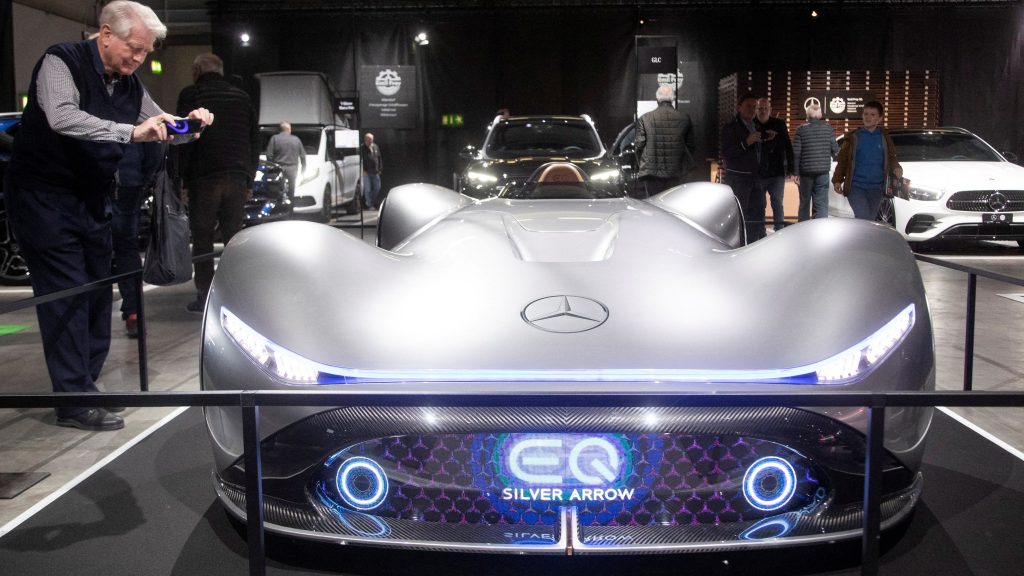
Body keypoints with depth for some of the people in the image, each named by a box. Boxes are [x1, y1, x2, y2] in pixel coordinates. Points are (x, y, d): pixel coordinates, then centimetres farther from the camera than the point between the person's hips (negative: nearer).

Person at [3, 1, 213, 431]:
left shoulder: (129, 85, 8)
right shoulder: (61, 63, -14)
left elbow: (159, 132, 16)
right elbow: (62, 117, -33)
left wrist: (189, 124, -6)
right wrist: (130, 132, -41)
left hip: (92, 201, 8)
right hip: (44, 197, -8)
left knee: (97, 292, 8)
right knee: (66, 295, -10)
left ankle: (85, 386, 18)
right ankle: (74, 402, -6)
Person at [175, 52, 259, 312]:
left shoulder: (190, 95, 1)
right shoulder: (242, 97, 14)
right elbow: (255, 141, 14)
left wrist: (184, 180, 0)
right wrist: (249, 180, 17)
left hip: (204, 178, -4)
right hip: (237, 178, 4)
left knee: (202, 238, 2)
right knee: (233, 237, 9)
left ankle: (204, 297, 0)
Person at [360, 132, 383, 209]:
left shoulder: (376, 147, 9)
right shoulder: (362, 148, -6)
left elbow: (379, 159, 16)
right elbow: (359, 160, -8)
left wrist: (380, 169, 11)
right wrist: (363, 170, -14)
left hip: (375, 172, 5)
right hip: (366, 172, -5)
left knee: (377, 188, 8)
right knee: (368, 189, -1)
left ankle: (370, 202, 24)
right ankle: (370, 205, 7)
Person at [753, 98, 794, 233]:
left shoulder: (779, 124, 2)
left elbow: (788, 147, 4)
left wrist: (790, 168, -1)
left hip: (777, 172, 0)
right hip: (757, 173, 0)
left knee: (777, 204, 2)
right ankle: (760, 236, 16)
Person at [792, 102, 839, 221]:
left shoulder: (801, 129, -5)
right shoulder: (828, 128, 0)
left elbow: (796, 153, -8)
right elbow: (835, 150, 2)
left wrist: (795, 173, -4)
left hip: (805, 172, 0)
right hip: (823, 171, 1)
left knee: (804, 204, 13)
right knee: (821, 204, 2)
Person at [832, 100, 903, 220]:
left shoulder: (884, 137, 7)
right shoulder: (854, 137, 3)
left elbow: (891, 158, 11)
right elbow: (842, 160, 4)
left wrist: (896, 168, -10)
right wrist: (837, 180, -3)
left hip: (876, 188, 3)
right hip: (856, 186, -3)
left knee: (870, 219, 10)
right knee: (862, 218, -19)